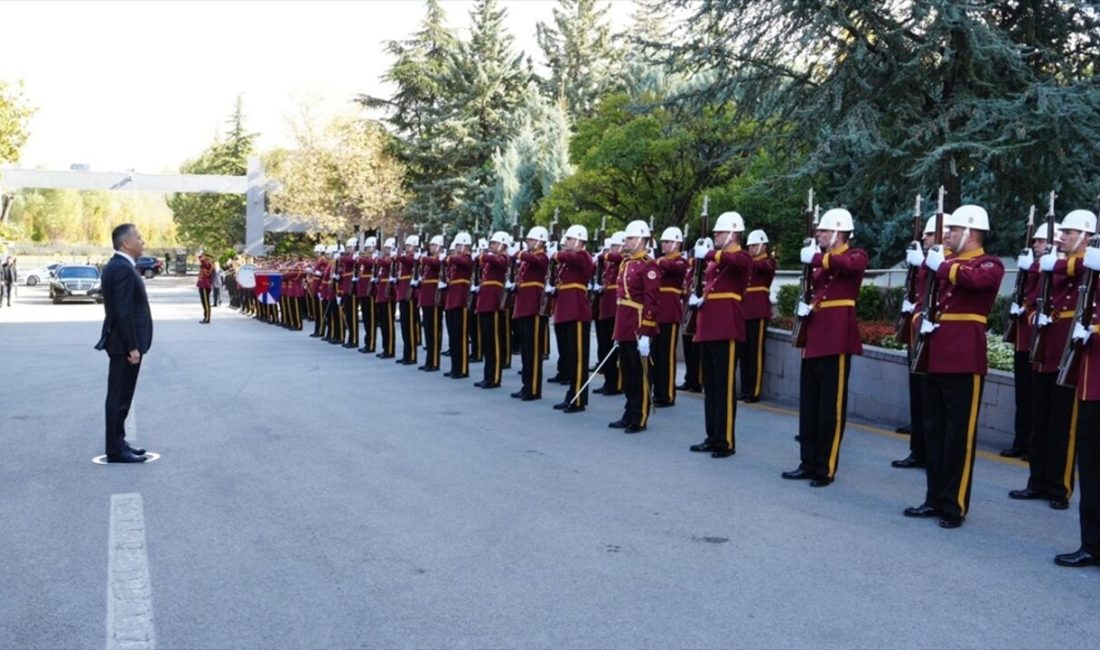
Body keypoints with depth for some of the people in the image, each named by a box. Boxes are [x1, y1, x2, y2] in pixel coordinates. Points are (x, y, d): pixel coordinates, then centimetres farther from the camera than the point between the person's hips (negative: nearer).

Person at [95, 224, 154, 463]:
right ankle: (116, 450, 3)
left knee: (120, 397, 16)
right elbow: (123, 312, -23)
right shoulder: (123, 269, -18)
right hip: (125, 344, -10)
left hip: (122, 342, 10)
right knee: (119, 398, -4)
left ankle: (118, 443, 25)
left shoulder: (116, 266, 14)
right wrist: (132, 347, -21)